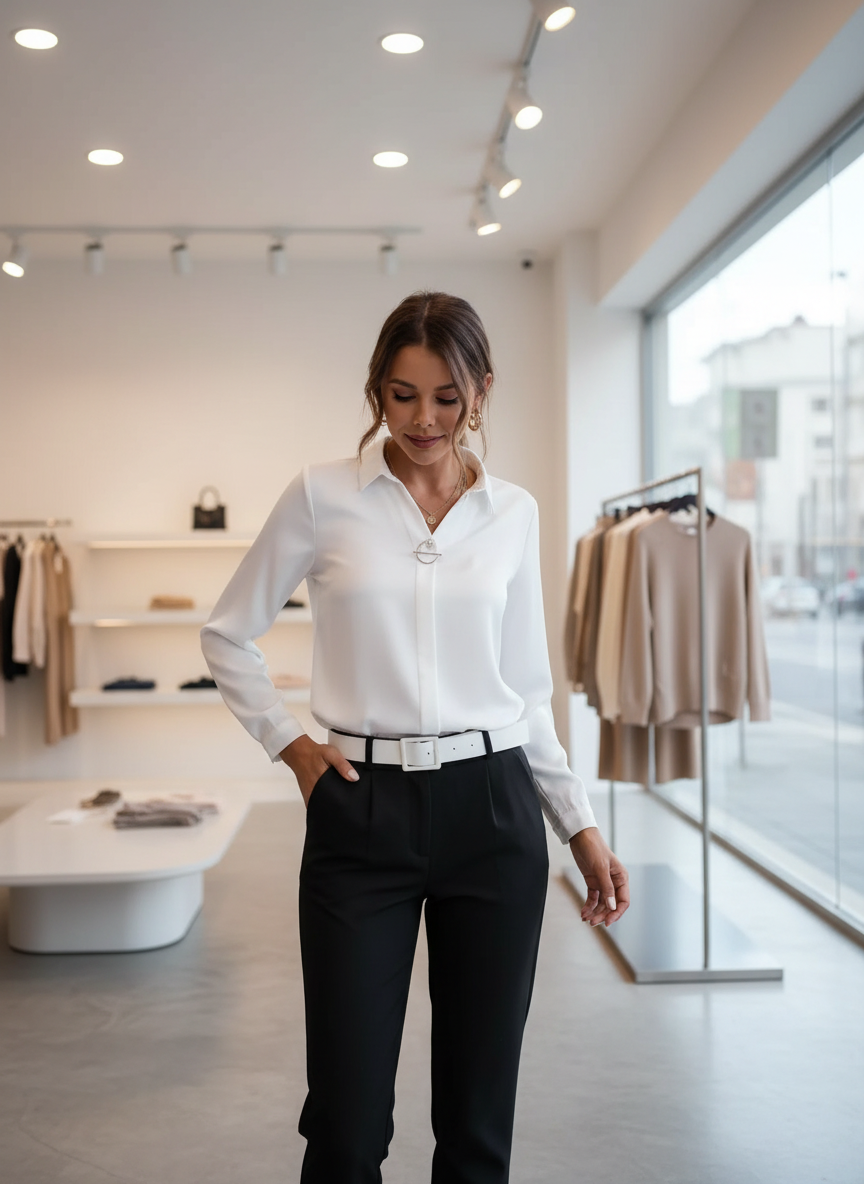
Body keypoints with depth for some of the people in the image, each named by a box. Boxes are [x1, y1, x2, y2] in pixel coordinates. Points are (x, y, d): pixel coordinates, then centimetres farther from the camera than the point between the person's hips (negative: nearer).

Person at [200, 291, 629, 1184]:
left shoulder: (512, 512, 6)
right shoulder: (323, 495, -1)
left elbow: (527, 685, 11)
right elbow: (227, 635, 8)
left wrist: (580, 826, 8)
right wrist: (289, 744, 0)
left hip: (491, 811, 2)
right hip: (361, 816, -2)